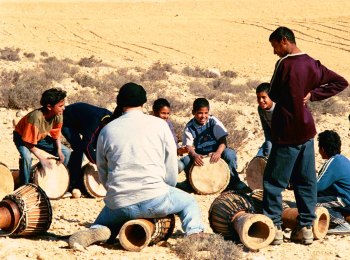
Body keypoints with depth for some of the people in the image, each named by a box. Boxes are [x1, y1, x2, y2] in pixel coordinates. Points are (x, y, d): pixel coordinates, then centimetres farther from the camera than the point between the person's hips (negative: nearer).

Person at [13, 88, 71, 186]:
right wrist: (41, 158, -33)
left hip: (41, 137, 6)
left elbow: (56, 134, -2)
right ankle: (25, 186, -17)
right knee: (26, 157, -36)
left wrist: (59, 150, -18)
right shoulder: (36, 117, -40)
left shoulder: (58, 116, -20)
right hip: (22, 137, -6)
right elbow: (28, 142, -33)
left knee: (66, 152, -3)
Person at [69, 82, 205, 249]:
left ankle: (95, 231, -3)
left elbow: (102, 173, 16)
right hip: (154, 200, -2)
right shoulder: (159, 125, 5)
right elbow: (171, 166, 8)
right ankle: (195, 233, -3)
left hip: (119, 204, 2)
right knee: (189, 202, 25)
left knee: (104, 223, 32)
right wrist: (168, 188, 24)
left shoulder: (107, 131, 11)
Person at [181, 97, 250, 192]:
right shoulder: (190, 127, -6)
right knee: (186, 160, -31)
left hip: (215, 153, 0)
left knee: (230, 154, -31)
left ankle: (234, 181, -8)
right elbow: (189, 146, -12)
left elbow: (223, 140, -12)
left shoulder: (213, 121, -7)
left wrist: (218, 152, -34)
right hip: (199, 156, 0)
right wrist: (194, 155, -36)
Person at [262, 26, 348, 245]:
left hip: (287, 133, -7)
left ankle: (274, 227, 0)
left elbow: (273, 95, -6)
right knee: (306, 181, 10)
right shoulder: (312, 64, 5)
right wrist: (312, 94, 1)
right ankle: (306, 227, 12)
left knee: (274, 181, 1)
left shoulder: (284, 64, -15)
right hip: (307, 130, 7)